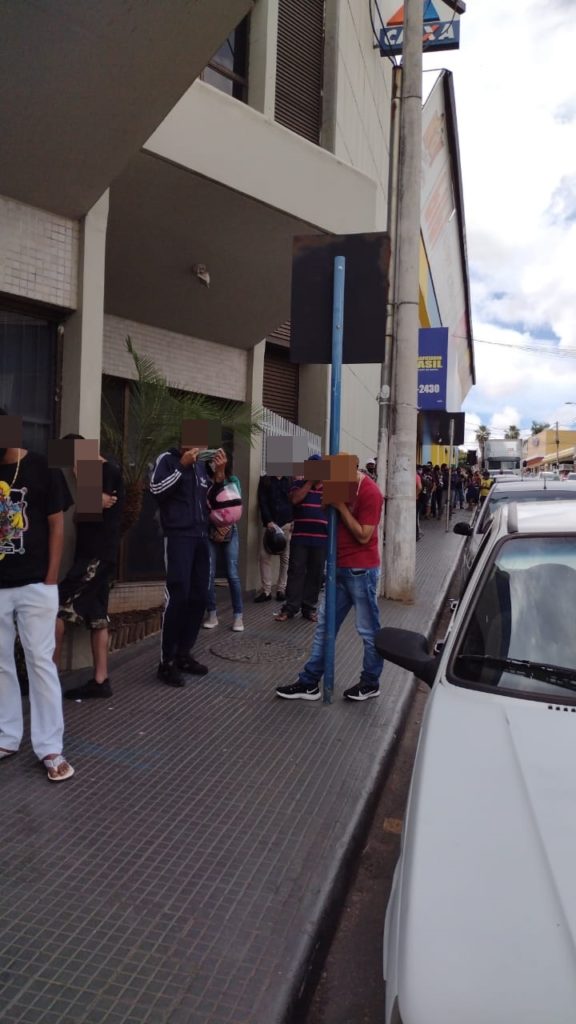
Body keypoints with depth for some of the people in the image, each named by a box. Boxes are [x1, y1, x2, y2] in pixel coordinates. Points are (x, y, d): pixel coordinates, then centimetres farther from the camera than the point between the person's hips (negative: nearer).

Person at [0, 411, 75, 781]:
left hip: (34, 584, -3)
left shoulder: (42, 468, -4)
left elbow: (57, 525, -2)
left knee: (41, 662, 2)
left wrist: (51, 580, -6)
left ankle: (50, 748, 9)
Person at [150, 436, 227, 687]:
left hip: (201, 538, 7)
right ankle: (166, 662, -5)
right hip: (177, 537, -7)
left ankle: (183, 655, 16)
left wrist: (219, 473, 6)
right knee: (178, 597, -13)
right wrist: (182, 466, -14)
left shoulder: (201, 465, 17)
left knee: (199, 598, 5)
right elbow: (157, 489, -13)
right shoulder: (167, 459, 0)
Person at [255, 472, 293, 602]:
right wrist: (268, 521, -10)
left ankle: (281, 589, 11)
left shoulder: (290, 479, 6)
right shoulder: (265, 479, 7)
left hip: (288, 523, 0)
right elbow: (262, 502, 1)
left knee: (286, 557, 2)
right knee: (264, 555, -6)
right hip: (271, 523, 1)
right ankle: (266, 590, 0)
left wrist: (294, 521, -7)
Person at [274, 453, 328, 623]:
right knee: (296, 571, -2)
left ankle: (309, 607, 13)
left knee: (316, 574, 5)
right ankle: (290, 607, 2)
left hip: (321, 538, 2)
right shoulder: (299, 483, 7)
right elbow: (295, 499, -12)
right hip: (300, 536, -2)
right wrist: (310, 481, -10)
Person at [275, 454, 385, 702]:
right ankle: (309, 682, 16)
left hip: (361, 570, -9)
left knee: (368, 630, 5)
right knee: (324, 625, 10)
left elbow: (363, 535, -19)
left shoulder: (369, 492, -14)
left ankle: (370, 683, 20)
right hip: (340, 567, 9)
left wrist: (341, 506, -17)